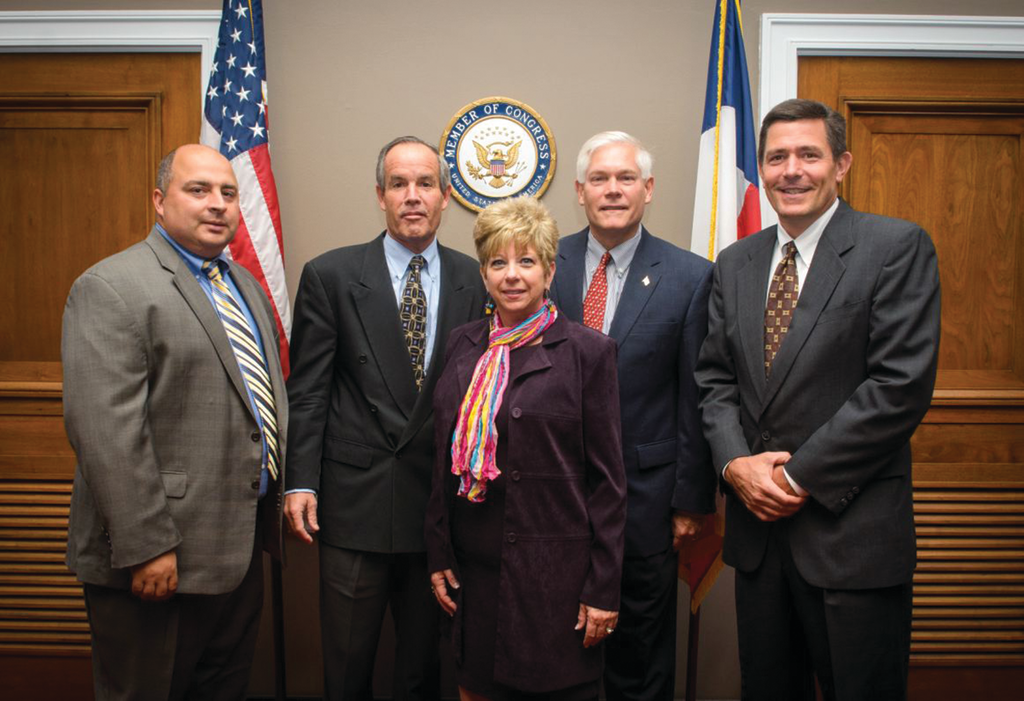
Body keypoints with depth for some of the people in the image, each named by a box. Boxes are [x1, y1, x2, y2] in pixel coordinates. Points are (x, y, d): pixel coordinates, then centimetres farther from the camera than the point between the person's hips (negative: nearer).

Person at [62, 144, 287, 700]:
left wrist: (276, 498, 16)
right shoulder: (110, 288, -14)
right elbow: (105, 430, -21)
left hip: (243, 543, 8)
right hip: (161, 558, -8)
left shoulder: (244, 284, 13)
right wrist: (145, 548, -22)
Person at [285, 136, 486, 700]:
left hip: (440, 501, 2)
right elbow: (307, 391, -2)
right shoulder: (329, 275, -1)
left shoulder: (472, 281, 3)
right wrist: (300, 482, -8)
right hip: (355, 501, -1)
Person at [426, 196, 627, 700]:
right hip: (474, 568, 4)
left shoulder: (588, 351, -6)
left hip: (557, 571, -4)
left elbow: (608, 478, -6)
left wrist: (603, 589, -8)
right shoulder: (462, 346, 7)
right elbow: (444, 459, 12)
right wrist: (439, 555, 9)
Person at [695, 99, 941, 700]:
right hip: (758, 523, 5)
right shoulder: (737, 263, 10)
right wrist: (734, 462, -7)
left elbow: (901, 385, -15)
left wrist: (801, 476, -15)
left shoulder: (898, 248, -6)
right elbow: (715, 378, 10)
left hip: (852, 531, -4)